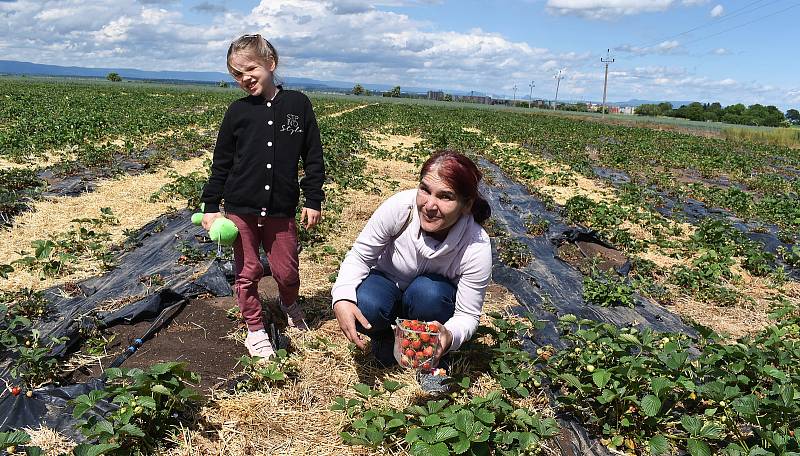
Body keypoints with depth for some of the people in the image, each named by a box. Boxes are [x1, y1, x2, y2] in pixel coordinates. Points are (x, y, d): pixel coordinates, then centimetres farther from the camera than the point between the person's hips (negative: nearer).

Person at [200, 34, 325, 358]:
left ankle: (289, 304, 40)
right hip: (240, 209, 1)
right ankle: (255, 329, 27)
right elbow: (221, 162, 7)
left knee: (287, 272, 6)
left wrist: (313, 200, 0)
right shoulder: (238, 111, 2)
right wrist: (210, 206, 5)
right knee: (247, 273, 8)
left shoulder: (298, 105, -1)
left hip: (281, 210, -1)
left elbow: (313, 158, 3)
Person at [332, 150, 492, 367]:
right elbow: (359, 256, -17)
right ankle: (384, 335, 5)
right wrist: (342, 298, -34)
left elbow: (468, 315, -22)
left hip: (436, 297, 0)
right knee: (365, 307, -31)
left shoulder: (477, 248, -31)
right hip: (387, 280, 1)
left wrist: (449, 336, -46)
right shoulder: (399, 207, -31)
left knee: (427, 291, -34)